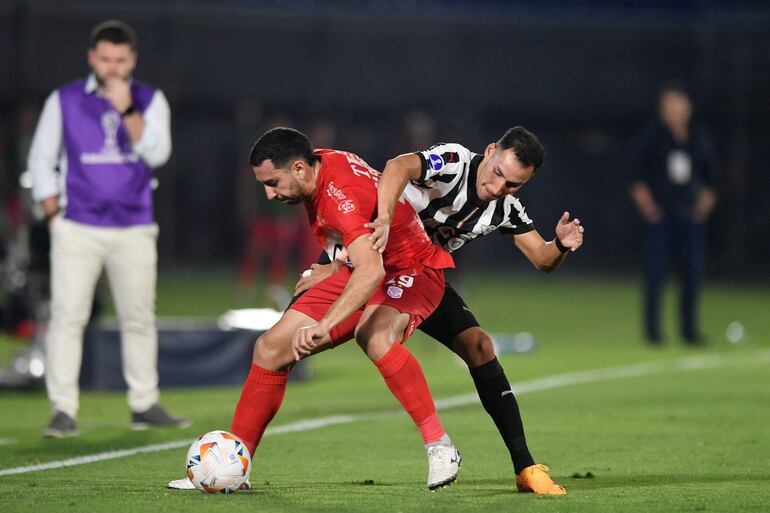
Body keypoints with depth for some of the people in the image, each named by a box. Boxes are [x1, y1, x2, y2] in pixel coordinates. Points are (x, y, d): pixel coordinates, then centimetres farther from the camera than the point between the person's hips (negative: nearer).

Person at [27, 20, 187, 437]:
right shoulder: (63, 101, 2)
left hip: (134, 230, 2)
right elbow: (41, 160, 7)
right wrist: (54, 215, -1)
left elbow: (157, 153, -8)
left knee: (139, 319, 6)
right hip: (77, 229, -2)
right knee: (67, 316, -10)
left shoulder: (150, 101, 5)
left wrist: (126, 111, -19)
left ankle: (144, 405, 16)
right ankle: (63, 411, -10)